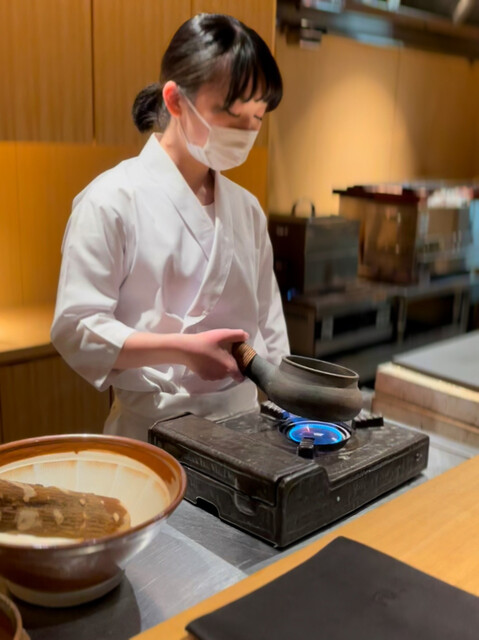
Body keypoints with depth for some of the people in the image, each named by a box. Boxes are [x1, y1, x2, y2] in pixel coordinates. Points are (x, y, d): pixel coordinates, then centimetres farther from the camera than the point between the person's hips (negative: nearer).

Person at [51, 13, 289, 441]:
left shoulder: (246, 208, 6)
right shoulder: (113, 201, -12)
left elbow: (268, 324, 10)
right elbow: (76, 329, -13)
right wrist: (182, 350, -23)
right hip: (153, 432, -5)